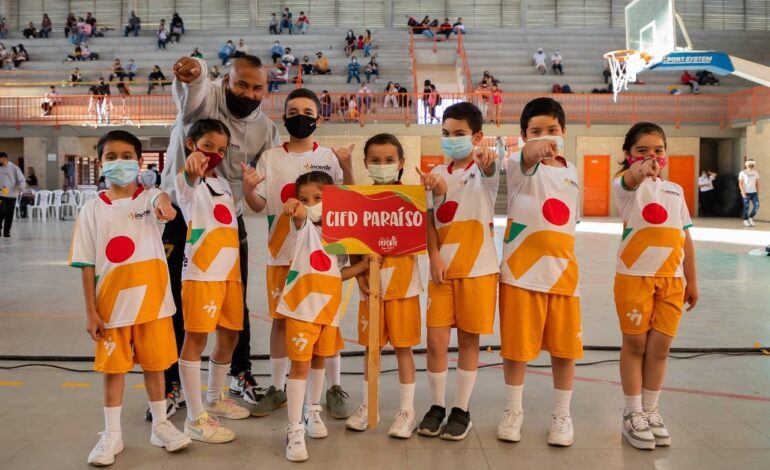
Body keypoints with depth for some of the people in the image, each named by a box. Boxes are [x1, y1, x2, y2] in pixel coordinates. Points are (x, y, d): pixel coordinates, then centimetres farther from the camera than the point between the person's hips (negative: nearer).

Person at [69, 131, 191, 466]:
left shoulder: (148, 198, -3)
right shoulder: (92, 210, 0)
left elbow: (160, 198, -30)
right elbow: (87, 265, 0)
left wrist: (163, 202, -55)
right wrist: (91, 311, -3)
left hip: (151, 299, 0)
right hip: (112, 303, 0)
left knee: (154, 363, 11)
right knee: (113, 367, 10)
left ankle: (160, 425, 28)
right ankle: (112, 434, 23)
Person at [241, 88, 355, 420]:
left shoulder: (328, 157, 3)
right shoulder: (270, 158, 4)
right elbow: (258, 205, 1)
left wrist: (347, 167, -15)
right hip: (281, 253, 1)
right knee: (281, 319, 9)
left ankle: (335, 389, 17)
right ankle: (277, 389, 22)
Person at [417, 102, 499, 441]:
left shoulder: (482, 170, -4)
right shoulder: (437, 174, 8)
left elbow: (490, 172, -29)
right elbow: (430, 220, 6)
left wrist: (487, 161, -52)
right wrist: (434, 257, -8)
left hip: (477, 269, -3)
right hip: (442, 269, 3)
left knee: (468, 339, 6)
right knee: (436, 339, 1)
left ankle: (461, 410, 19)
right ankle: (436, 406, 18)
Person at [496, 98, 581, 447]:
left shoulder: (571, 171, 12)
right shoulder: (520, 167, -6)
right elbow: (526, 161, -32)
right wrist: (533, 150, -55)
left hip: (562, 272, 4)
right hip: (522, 272, -4)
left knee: (564, 347, 8)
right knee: (517, 346, 5)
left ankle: (561, 415, 25)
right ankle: (513, 411, 24)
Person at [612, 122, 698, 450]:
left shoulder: (675, 190, 13)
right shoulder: (626, 186, -3)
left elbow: (685, 237, 15)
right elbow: (630, 180, -30)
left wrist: (691, 280, 13)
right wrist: (639, 170, -54)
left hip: (672, 279, 4)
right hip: (635, 276, -4)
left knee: (660, 347, 8)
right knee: (635, 344, 5)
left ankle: (650, 412, 24)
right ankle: (633, 414, 17)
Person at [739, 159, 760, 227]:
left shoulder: (755, 172, 11)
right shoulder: (743, 172, -2)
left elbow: (757, 183, 14)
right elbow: (740, 183, -5)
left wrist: (758, 192, 10)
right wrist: (743, 192, -14)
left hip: (754, 192, 4)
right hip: (746, 193, -4)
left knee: (756, 206, -5)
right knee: (746, 207, -1)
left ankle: (751, 217, 16)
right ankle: (745, 221, 11)